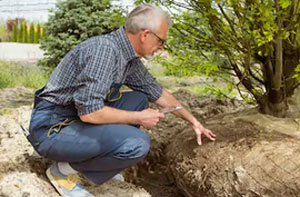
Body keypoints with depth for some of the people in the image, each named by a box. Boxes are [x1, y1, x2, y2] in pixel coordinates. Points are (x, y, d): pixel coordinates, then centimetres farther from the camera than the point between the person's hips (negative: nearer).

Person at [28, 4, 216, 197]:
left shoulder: (130, 58, 5)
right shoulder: (105, 49, -24)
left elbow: (158, 92, 20)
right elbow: (89, 111, -29)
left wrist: (193, 121, 24)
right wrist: (138, 118, -16)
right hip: (52, 128, -9)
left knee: (140, 100, 11)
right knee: (138, 143, -24)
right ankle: (64, 169, -5)